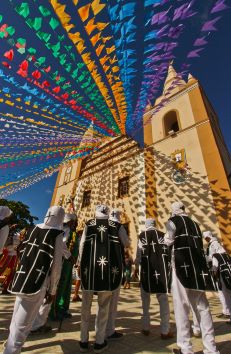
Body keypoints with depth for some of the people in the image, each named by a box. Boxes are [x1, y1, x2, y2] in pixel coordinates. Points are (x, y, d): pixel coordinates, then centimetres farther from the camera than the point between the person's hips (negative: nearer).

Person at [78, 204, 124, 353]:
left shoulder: (89, 224, 5)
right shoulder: (116, 225, 6)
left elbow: (82, 244, 2)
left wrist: (81, 261, 11)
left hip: (90, 264, 1)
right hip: (109, 265, 0)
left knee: (86, 304, 17)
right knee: (104, 305, 14)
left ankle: (84, 341, 26)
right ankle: (99, 342, 22)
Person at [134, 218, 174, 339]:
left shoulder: (142, 236, -2)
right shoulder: (162, 235, 1)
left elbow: (139, 253, -2)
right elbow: (167, 252, 0)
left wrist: (136, 267, 10)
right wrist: (169, 267, 11)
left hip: (147, 269, -1)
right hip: (161, 268, 1)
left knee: (145, 299, 16)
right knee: (163, 299, 13)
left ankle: (146, 328, 25)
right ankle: (165, 331, 16)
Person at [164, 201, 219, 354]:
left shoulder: (173, 220, -2)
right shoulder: (194, 223, 16)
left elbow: (168, 241, -7)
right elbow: (200, 244, 19)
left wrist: (166, 237, 11)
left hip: (182, 264, -6)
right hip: (198, 266, 7)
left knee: (182, 306, 2)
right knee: (202, 306, 14)